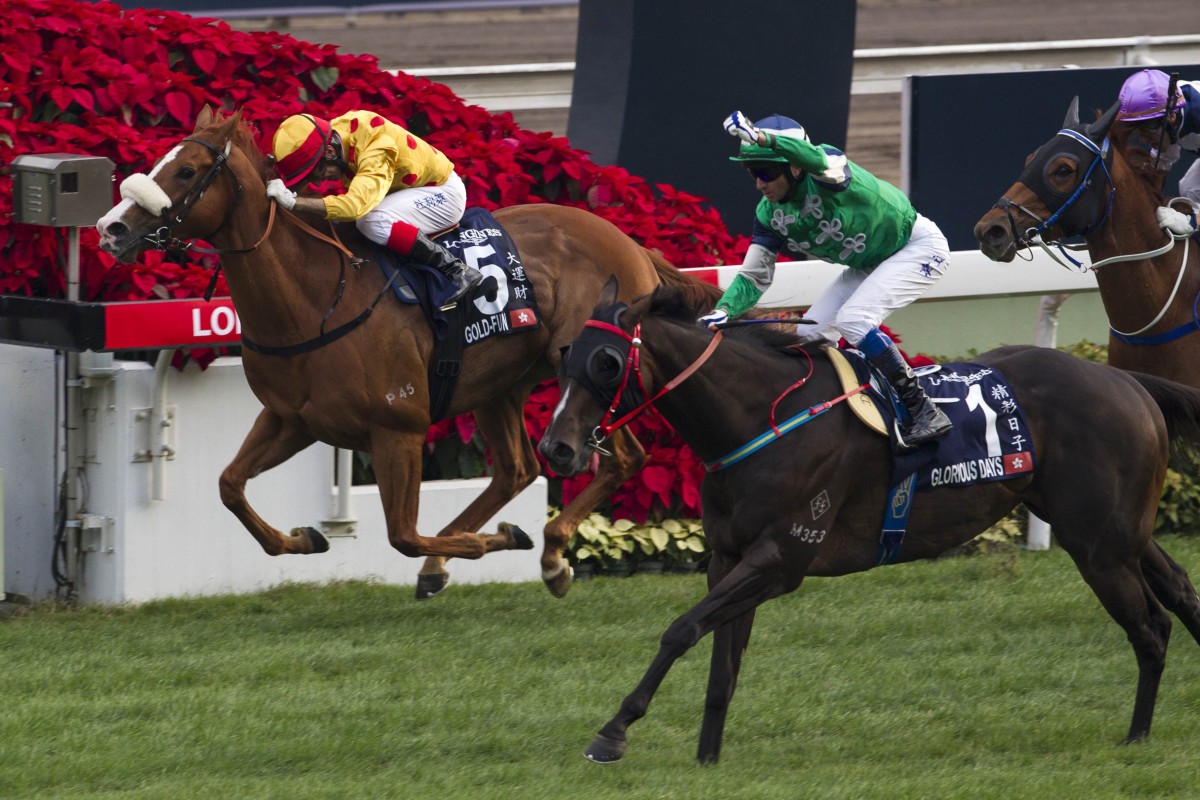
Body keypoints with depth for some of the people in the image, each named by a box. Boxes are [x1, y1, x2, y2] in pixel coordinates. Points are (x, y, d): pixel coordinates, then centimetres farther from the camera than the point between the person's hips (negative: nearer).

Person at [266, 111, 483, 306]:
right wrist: (277, 184, -26)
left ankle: (457, 269, -22)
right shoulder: (330, 133, -14)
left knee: (375, 222, -30)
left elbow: (355, 204, -51)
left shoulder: (376, 151, -37)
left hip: (443, 192, -9)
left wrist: (292, 201, -51)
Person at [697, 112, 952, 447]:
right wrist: (723, 310, -24)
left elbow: (815, 158, -56)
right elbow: (753, 277, -4)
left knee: (852, 319, -25)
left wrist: (759, 136, -69)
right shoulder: (770, 215, -8)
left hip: (920, 247, -9)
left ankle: (925, 412, -19)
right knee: (810, 334, 0)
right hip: (869, 264, 9)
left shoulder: (825, 173, -30)